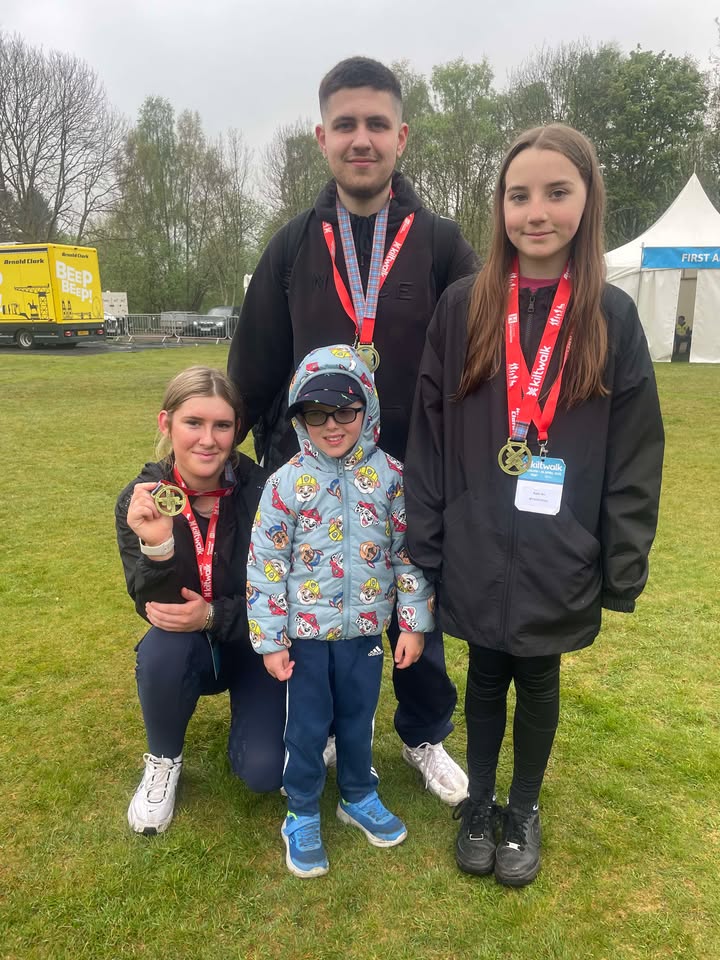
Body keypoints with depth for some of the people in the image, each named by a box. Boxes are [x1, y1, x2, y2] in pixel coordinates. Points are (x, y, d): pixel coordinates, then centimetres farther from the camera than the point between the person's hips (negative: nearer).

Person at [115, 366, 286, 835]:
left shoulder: (263, 492, -22)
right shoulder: (141, 499, -15)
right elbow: (156, 609, -22)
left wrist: (214, 615, -30)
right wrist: (155, 546, -41)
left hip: (255, 644, -1)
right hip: (185, 648, 2)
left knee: (264, 771, -18)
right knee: (161, 648, -33)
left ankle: (249, 712, 19)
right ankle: (164, 762, -1)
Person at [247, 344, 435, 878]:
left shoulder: (390, 475, -7)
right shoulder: (287, 483, -12)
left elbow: (409, 552, -1)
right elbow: (266, 565, -8)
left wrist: (414, 623, 0)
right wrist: (270, 641, -7)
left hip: (366, 628, 2)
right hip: (307, 631, -2)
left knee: (359, 717, 20)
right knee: (308, 725, 13)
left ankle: (360, 796, 44)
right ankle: (302, 814, 35)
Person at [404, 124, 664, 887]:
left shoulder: (612, 317, -3)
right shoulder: (463, 307, -3)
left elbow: (634, 456, -2)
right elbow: (428, 434, -2)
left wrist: (624, 570, -2)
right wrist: (423, 547, -3)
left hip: (559, 561, 0)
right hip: (478, 554, 0)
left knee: (538, 680, 17)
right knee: (486, 676, 17)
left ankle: (524, 811, 41)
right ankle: (478, 803, 41)